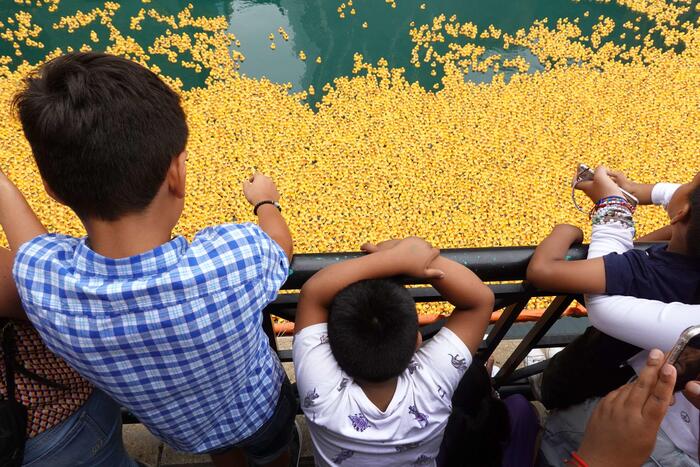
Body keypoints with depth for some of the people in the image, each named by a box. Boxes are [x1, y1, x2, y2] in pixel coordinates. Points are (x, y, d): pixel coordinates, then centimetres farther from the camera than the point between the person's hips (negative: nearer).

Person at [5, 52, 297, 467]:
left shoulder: (40, 280, -36)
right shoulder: (236, 257, -44)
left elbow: (14, 211, -11)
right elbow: (281, 245, -17)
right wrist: (267, 202, 4)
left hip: (181, 432, 2)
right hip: (259, 413, -1)